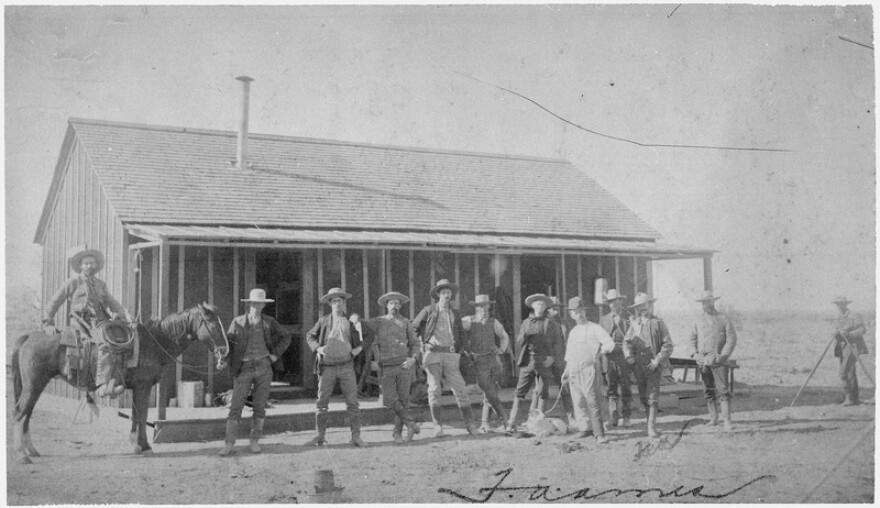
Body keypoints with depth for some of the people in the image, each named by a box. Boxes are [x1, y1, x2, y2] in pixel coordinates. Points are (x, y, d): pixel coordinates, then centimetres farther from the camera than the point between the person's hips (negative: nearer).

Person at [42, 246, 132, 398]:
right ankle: (102, 385, -43)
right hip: (83, 324, -6)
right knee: (105, 344, -33)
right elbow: (53, 303, 13)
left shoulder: (100, 284, 25)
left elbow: (112, 303, 24)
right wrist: (48, 324, 5)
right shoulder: (73, 282, 11)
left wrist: (125, 314, 6)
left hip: (101, 322, 6)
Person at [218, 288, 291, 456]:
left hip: (263, 367, 1)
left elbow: (285, 337, 14)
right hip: (244, 368, -1)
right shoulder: (237, 322, 2)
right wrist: (222, 359, -14)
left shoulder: (269, 322, 5)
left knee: (260, 406, 3)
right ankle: (229, 444, -3)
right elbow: (228, 343, 1)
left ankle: (254, 441, 14)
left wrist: (275, 354, 3)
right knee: (235, 406, -6)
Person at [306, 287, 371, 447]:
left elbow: (369, 335, 17)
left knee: (352, 402, -3)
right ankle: (320, 436, 11)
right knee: (322, 402, 1)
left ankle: (356, 436, 1)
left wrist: (360, 347, 2)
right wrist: (317, 348, 0)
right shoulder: (323, 321, 6)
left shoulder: (351, 321, 7)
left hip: (346, 366, 0)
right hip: (327, 367, 0)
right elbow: (310, 336, 18)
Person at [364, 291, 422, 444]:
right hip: (386, 367, 0)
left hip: (404, 364, 1)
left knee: (403, 400, -3)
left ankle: (397, 432, 11)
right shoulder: (377, 322, 4)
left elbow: (414, 343, 10)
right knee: (389, 400, -12)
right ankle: (411, 424, 1)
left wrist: (413, 358, -7)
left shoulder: (405, 322, 8)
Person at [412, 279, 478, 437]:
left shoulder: (455, 314, 16)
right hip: (433, 354, -2)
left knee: (460, 389, -2)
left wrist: (459, 352, 11)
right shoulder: (428, 311, 6)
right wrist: (420, 346, 5)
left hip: (450, 355, 3)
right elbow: (413, 329, 11)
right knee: (434, 390, -6)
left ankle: (470, 424, 4)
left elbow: (461, 336, 24)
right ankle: (437, 426, -3)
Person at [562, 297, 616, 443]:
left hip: (589, 370, -6)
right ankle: (584, 428, 19)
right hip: (574, 373, 6)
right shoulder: (572, 332, 19)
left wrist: (600, 352, -30)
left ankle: (599, 434, -8)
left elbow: (610, 343, -11)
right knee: (578, 402, 6)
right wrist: (566, 371, 19)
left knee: (592, 402, -10)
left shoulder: (595, 328, 0)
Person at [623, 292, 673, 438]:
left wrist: (657, 360, -12)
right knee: (643, 397, 9)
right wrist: (629, 355, -6)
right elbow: (626, 341, 13)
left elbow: (668, 345, -3)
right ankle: (651, 419, 27)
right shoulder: (634, 323, 10)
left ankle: (652, 427, -7)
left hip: (653, 366, -4)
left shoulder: (658, 323, -1)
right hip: (638, 366, 4)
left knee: (653, 397, -9)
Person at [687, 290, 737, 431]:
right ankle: (713, 418, 15)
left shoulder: (723, 318, 1)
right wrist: (696, 353, 5)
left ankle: (726, 420, -10)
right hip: (703, 360, 4)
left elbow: (732, 338, -2)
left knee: (723, 390, -9)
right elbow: (692, 338, 19)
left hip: (718, 360, -4)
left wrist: (723, 355, -10)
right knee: (709, 390, 8)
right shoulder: (699, 321, 12)